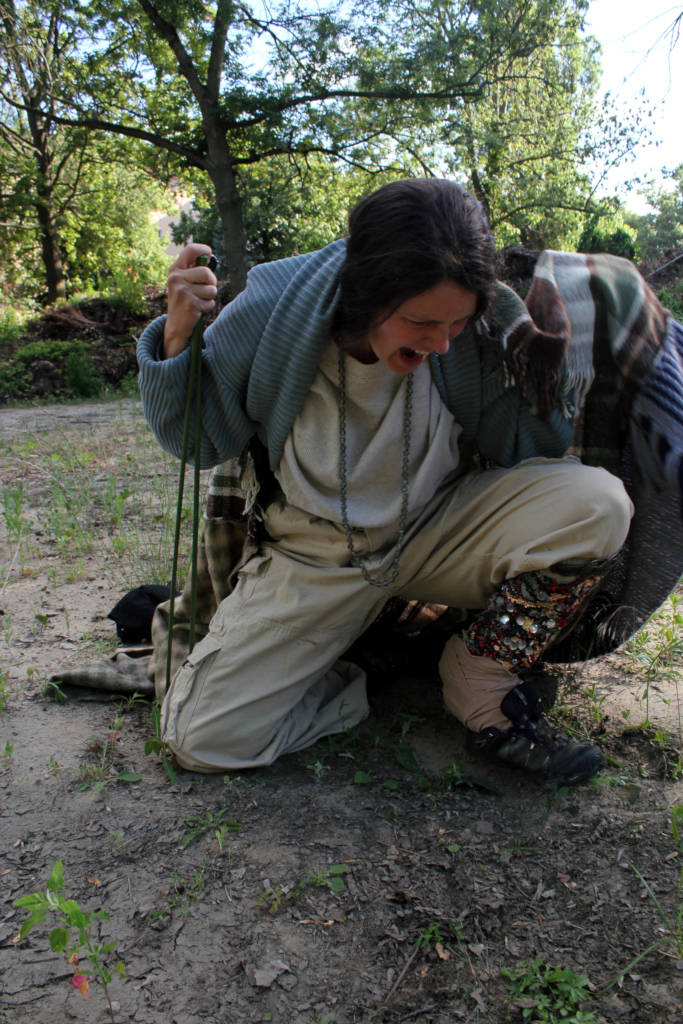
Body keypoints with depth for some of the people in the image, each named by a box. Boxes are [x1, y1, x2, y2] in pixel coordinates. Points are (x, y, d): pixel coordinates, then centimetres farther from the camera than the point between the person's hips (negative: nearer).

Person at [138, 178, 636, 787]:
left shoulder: (475, 332, -14)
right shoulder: (276, 309, -18)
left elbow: (519, 453, -1)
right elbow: (199, 440, -5)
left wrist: (551, 363, -19)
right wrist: (179, 339, -24)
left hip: (436, 532, 2)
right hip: (317, 557, -1)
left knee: (599, 503, -24)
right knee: (201, 739, -13)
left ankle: (484, 687, -7)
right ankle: (367, 681, 9)